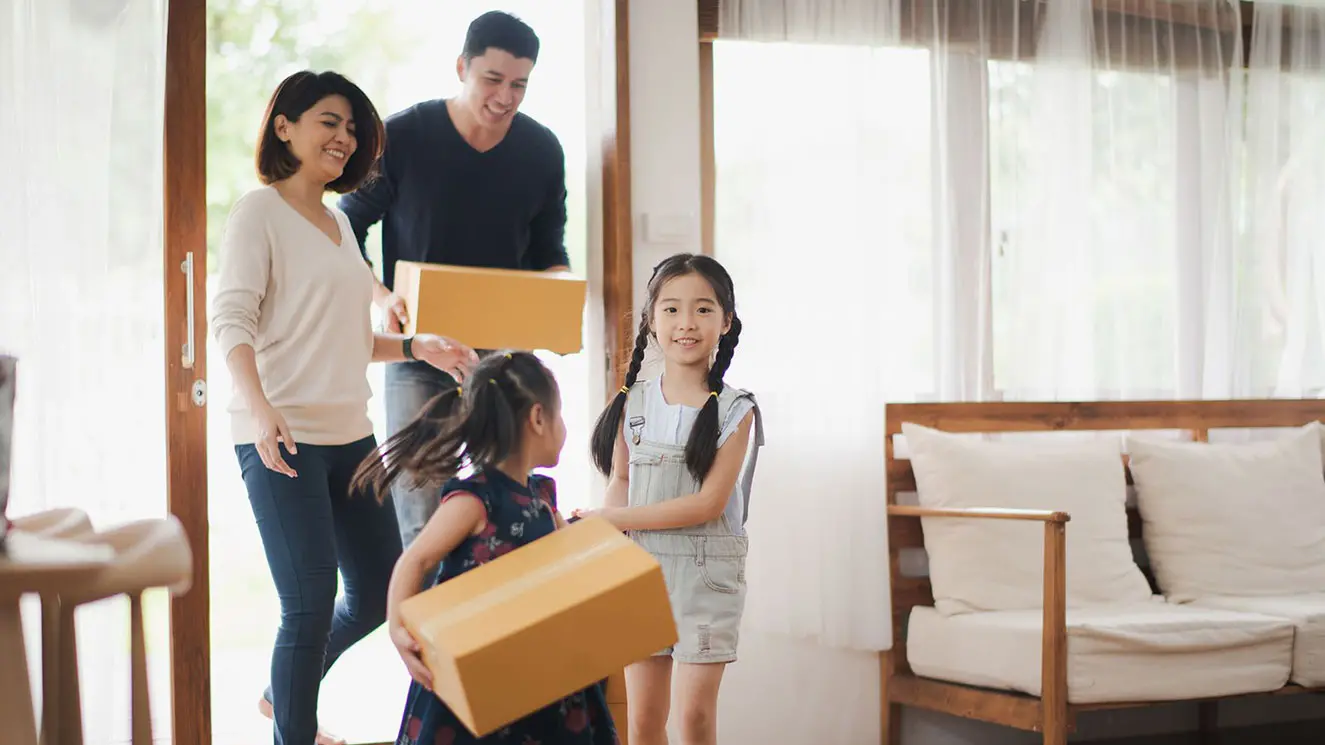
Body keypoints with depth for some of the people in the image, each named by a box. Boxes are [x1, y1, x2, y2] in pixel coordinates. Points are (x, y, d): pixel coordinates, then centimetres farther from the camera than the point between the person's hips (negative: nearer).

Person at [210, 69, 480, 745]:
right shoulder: (259, 210, -4)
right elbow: (231, 319, -15)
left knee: (379, 594, 12)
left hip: (350, 433, 8)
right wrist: (260, 409, -28)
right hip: (283, 438, -8)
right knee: (311, 607, -8)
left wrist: (415, 347, 11)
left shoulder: (339, 223, 19)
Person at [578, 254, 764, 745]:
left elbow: (708, 503, -14)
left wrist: (608, 519, -14)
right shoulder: (633, 402, 3)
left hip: (706, 572, -3)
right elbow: (619, 480, 9)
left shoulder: (734, 410, -8)